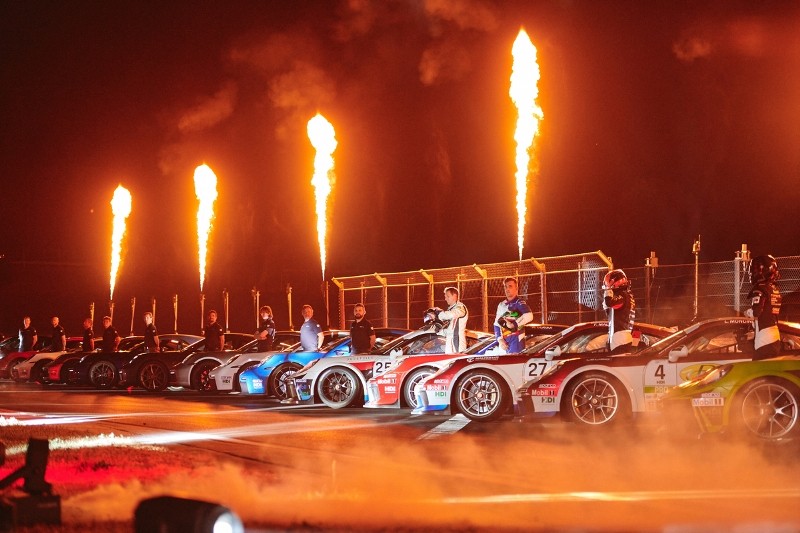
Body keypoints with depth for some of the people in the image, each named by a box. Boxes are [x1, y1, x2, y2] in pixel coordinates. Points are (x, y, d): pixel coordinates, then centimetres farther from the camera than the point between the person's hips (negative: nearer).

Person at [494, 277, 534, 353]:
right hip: (505, 341, 7)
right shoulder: (501, 305, 15)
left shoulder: (519, 303, -6)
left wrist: (514, 324, -13)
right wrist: (500, 339, 2)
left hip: (516, 339, -7)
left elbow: (529, 317, -23)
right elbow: (497, 324, 16)